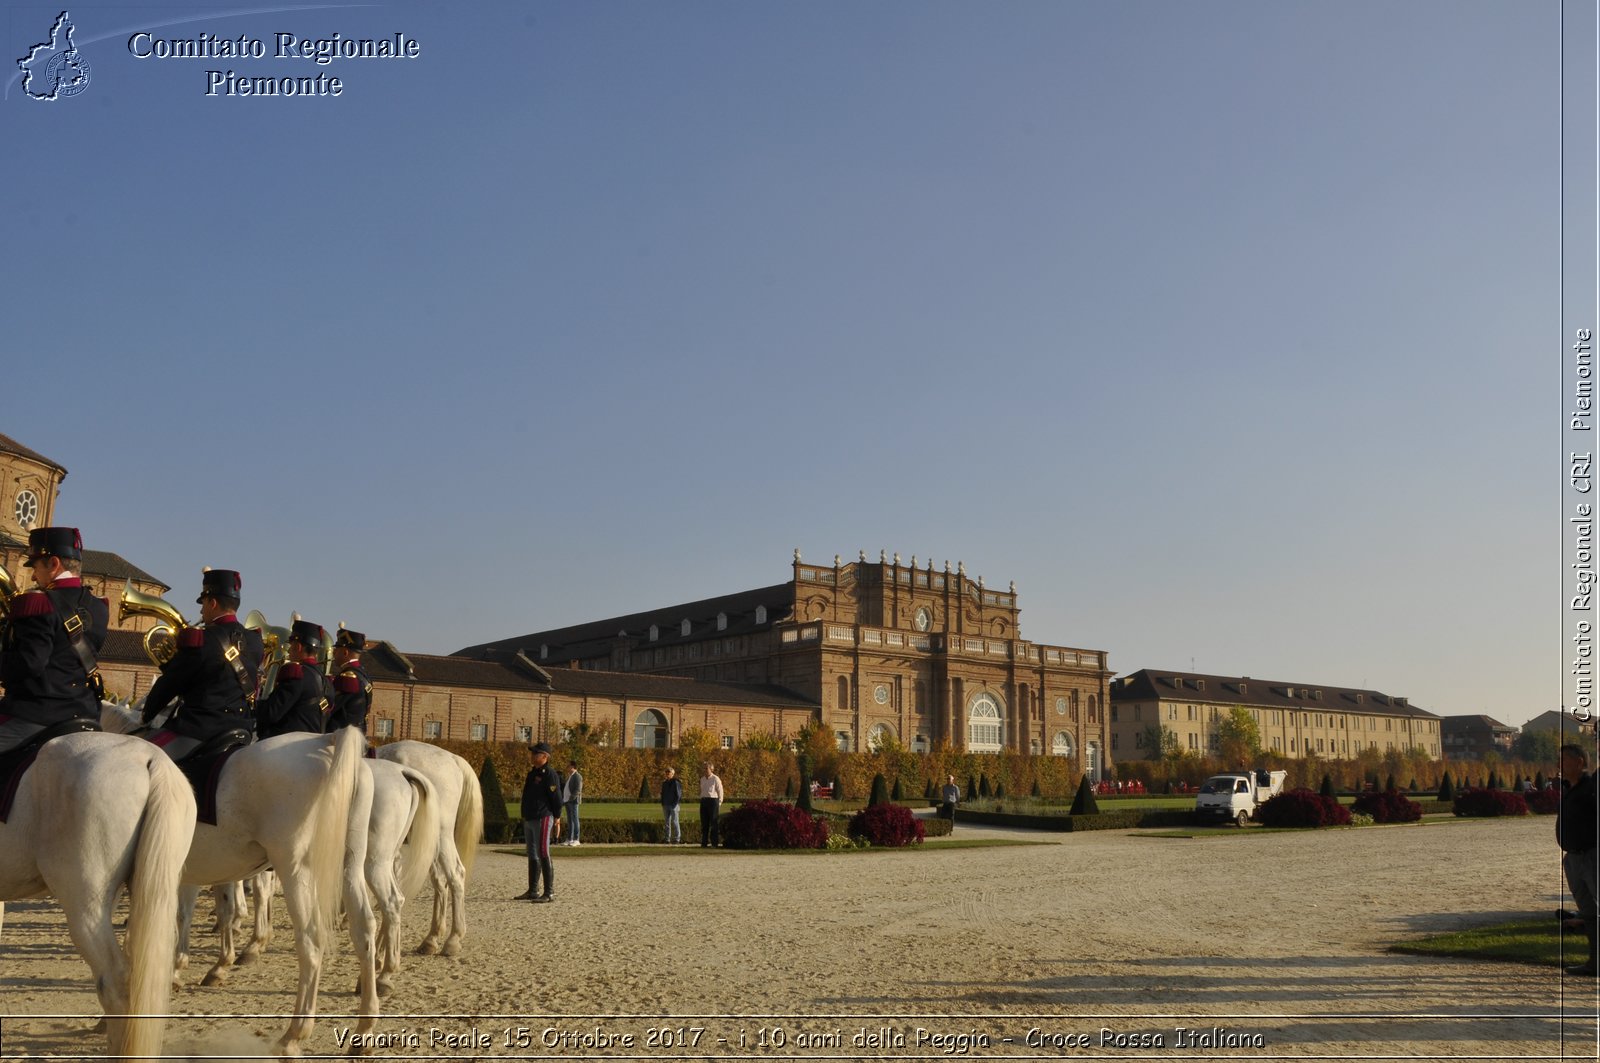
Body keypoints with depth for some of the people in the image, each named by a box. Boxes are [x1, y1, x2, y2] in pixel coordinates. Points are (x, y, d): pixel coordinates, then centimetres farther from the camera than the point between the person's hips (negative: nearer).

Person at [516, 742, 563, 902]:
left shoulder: (549, 774, -11)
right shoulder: (532, 772, 17)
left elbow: (556, 797, -14)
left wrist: (556, 818, -11)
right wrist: (524, 816, 19)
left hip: (542, 819, -10)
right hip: (529, 819, 10)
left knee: (543, 855, -11)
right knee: (532, 856, 14)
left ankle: (549, 893, -9)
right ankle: (533, 891, 21)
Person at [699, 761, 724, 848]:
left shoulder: (715, 779, -5)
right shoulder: (702, 779, 13)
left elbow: (720, 792, -3)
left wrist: (719, 804, -5)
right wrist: (701, 800, 11)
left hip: (713, 800, -6)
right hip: (703, 801, 6)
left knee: (713, 823, -4)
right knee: (704, 823, 4)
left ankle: (714, 843, -2)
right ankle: (704, 843, 8)